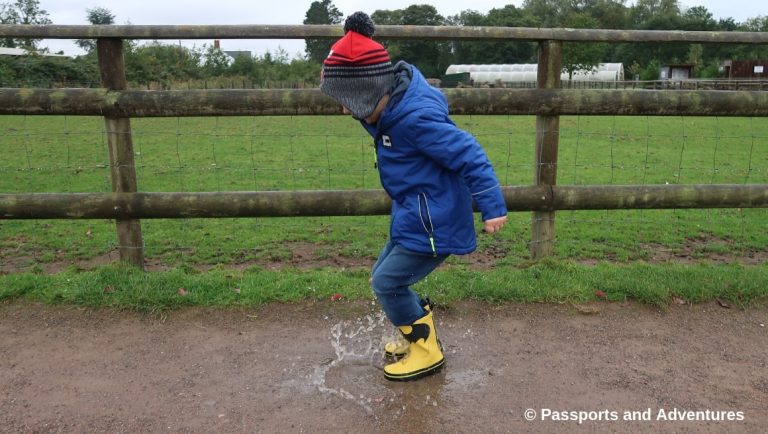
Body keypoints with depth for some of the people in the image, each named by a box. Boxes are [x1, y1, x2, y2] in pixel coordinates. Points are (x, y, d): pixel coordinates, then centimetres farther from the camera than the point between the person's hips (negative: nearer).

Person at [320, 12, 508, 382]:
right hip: (416, 218, 10)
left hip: (432, 224, -10)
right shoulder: (393, 107, 1)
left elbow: (468, 155, -23)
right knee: (384, 276, 17)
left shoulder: (415, 118, -26)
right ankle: (420, 335, 35)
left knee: (387, 282, -2)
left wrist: (492, 207, -19)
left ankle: (427, 350, 16)